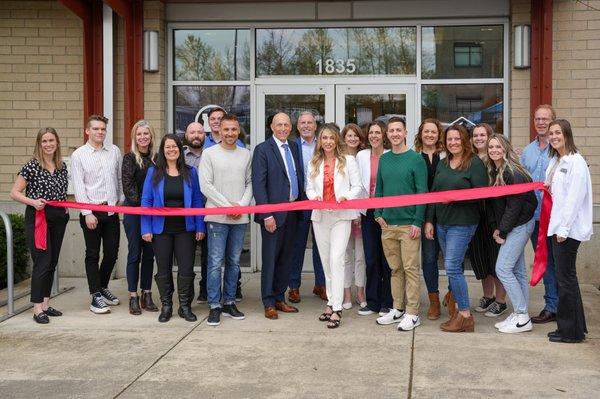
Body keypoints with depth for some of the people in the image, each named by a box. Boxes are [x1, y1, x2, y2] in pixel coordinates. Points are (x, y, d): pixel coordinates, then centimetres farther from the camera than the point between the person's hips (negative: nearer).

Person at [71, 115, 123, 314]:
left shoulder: (114, 151, 8)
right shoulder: (79, 155, -2)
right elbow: (79, 187, -6)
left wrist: (121, 200, 8)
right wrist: (87, 213, -11)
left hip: (112, 210, 4)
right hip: (91, 211, -4)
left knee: (112, 252, 9)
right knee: (93, 254, 3)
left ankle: (102, 287, 29)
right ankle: (96, 296, 8)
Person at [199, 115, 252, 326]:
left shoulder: (246, 154, 10)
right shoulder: (209, 154, -1)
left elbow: (250, 183, 10)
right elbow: (206, 186, -6)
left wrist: (242, 205, -6)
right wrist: (228, 205, -10)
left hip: (240, 217, 4)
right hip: (217, 217, -3)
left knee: (234, 262, 10)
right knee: (216, 262, -4)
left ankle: (229, 303, 20)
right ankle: (214, 306, 2)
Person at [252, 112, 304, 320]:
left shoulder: (294, 148, 12)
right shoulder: (263, 149, -7)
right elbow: (258, 184, -11)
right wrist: (267, 215, -17)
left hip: (293, 211, 6)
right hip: (274, 213, -6)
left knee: (285, 258, 12)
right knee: (270, 258, 1)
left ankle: (279, 298, 22)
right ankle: (269, 303, 9)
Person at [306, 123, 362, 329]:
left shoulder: (348, 160, 1)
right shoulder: (314, 163, 12)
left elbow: (357, 186, 0)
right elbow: (309, 188, 12)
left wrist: (346, 196, -19)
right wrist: (314, 196, -10)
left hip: (341, 215, -4)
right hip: (320, 216, 5)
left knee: (336, 260, -14)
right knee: (326, 261, 10)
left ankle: (336, 309, -14)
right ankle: (331, 302, 20)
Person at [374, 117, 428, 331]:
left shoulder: (416, 159, -5)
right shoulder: (384, 159, 10)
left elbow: (422, 192, -8)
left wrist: (418, 222, -13)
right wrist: (378, 214, 3)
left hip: (409, 224, -5)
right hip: (387, 224, 5)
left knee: (411, 269, -2)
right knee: (394, 268, 12)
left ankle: (412, 313, 4)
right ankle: (398, 308, 21)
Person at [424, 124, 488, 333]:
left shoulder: (474, 163, -6)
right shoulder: (442, 164, 14)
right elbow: (433, 193, 15)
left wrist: (455, 197, -20)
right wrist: (429, 220, 9)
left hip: (462, 224, -7)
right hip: (442, 223, 7)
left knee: (452, 267, -11)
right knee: (454, 268, 10)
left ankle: (465, 316, -2)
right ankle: (459, 310, 17)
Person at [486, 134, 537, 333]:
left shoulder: (513, 173, -18)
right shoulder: (492, 172, 8)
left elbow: (514, 206, -19)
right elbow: (493, 203, 11)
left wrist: (502, 231, -14)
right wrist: (495, 228, 3)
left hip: (520, 225, -9)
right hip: (508, 226, 9)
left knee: (503, 269, -10)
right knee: (518, 271, 11)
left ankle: (522, 317, -1)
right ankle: (521, 315, 17)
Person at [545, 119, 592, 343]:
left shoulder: (576, 162, -12)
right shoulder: (554, 161, 15)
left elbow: (574, 198, -17)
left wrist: (564, 229, -19)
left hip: (570, 229, -9)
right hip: (558, 227, 9)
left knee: (566, 277, -3)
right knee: (565, 277, 13)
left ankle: (570, 331, 6)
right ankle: (576, 327, 23)